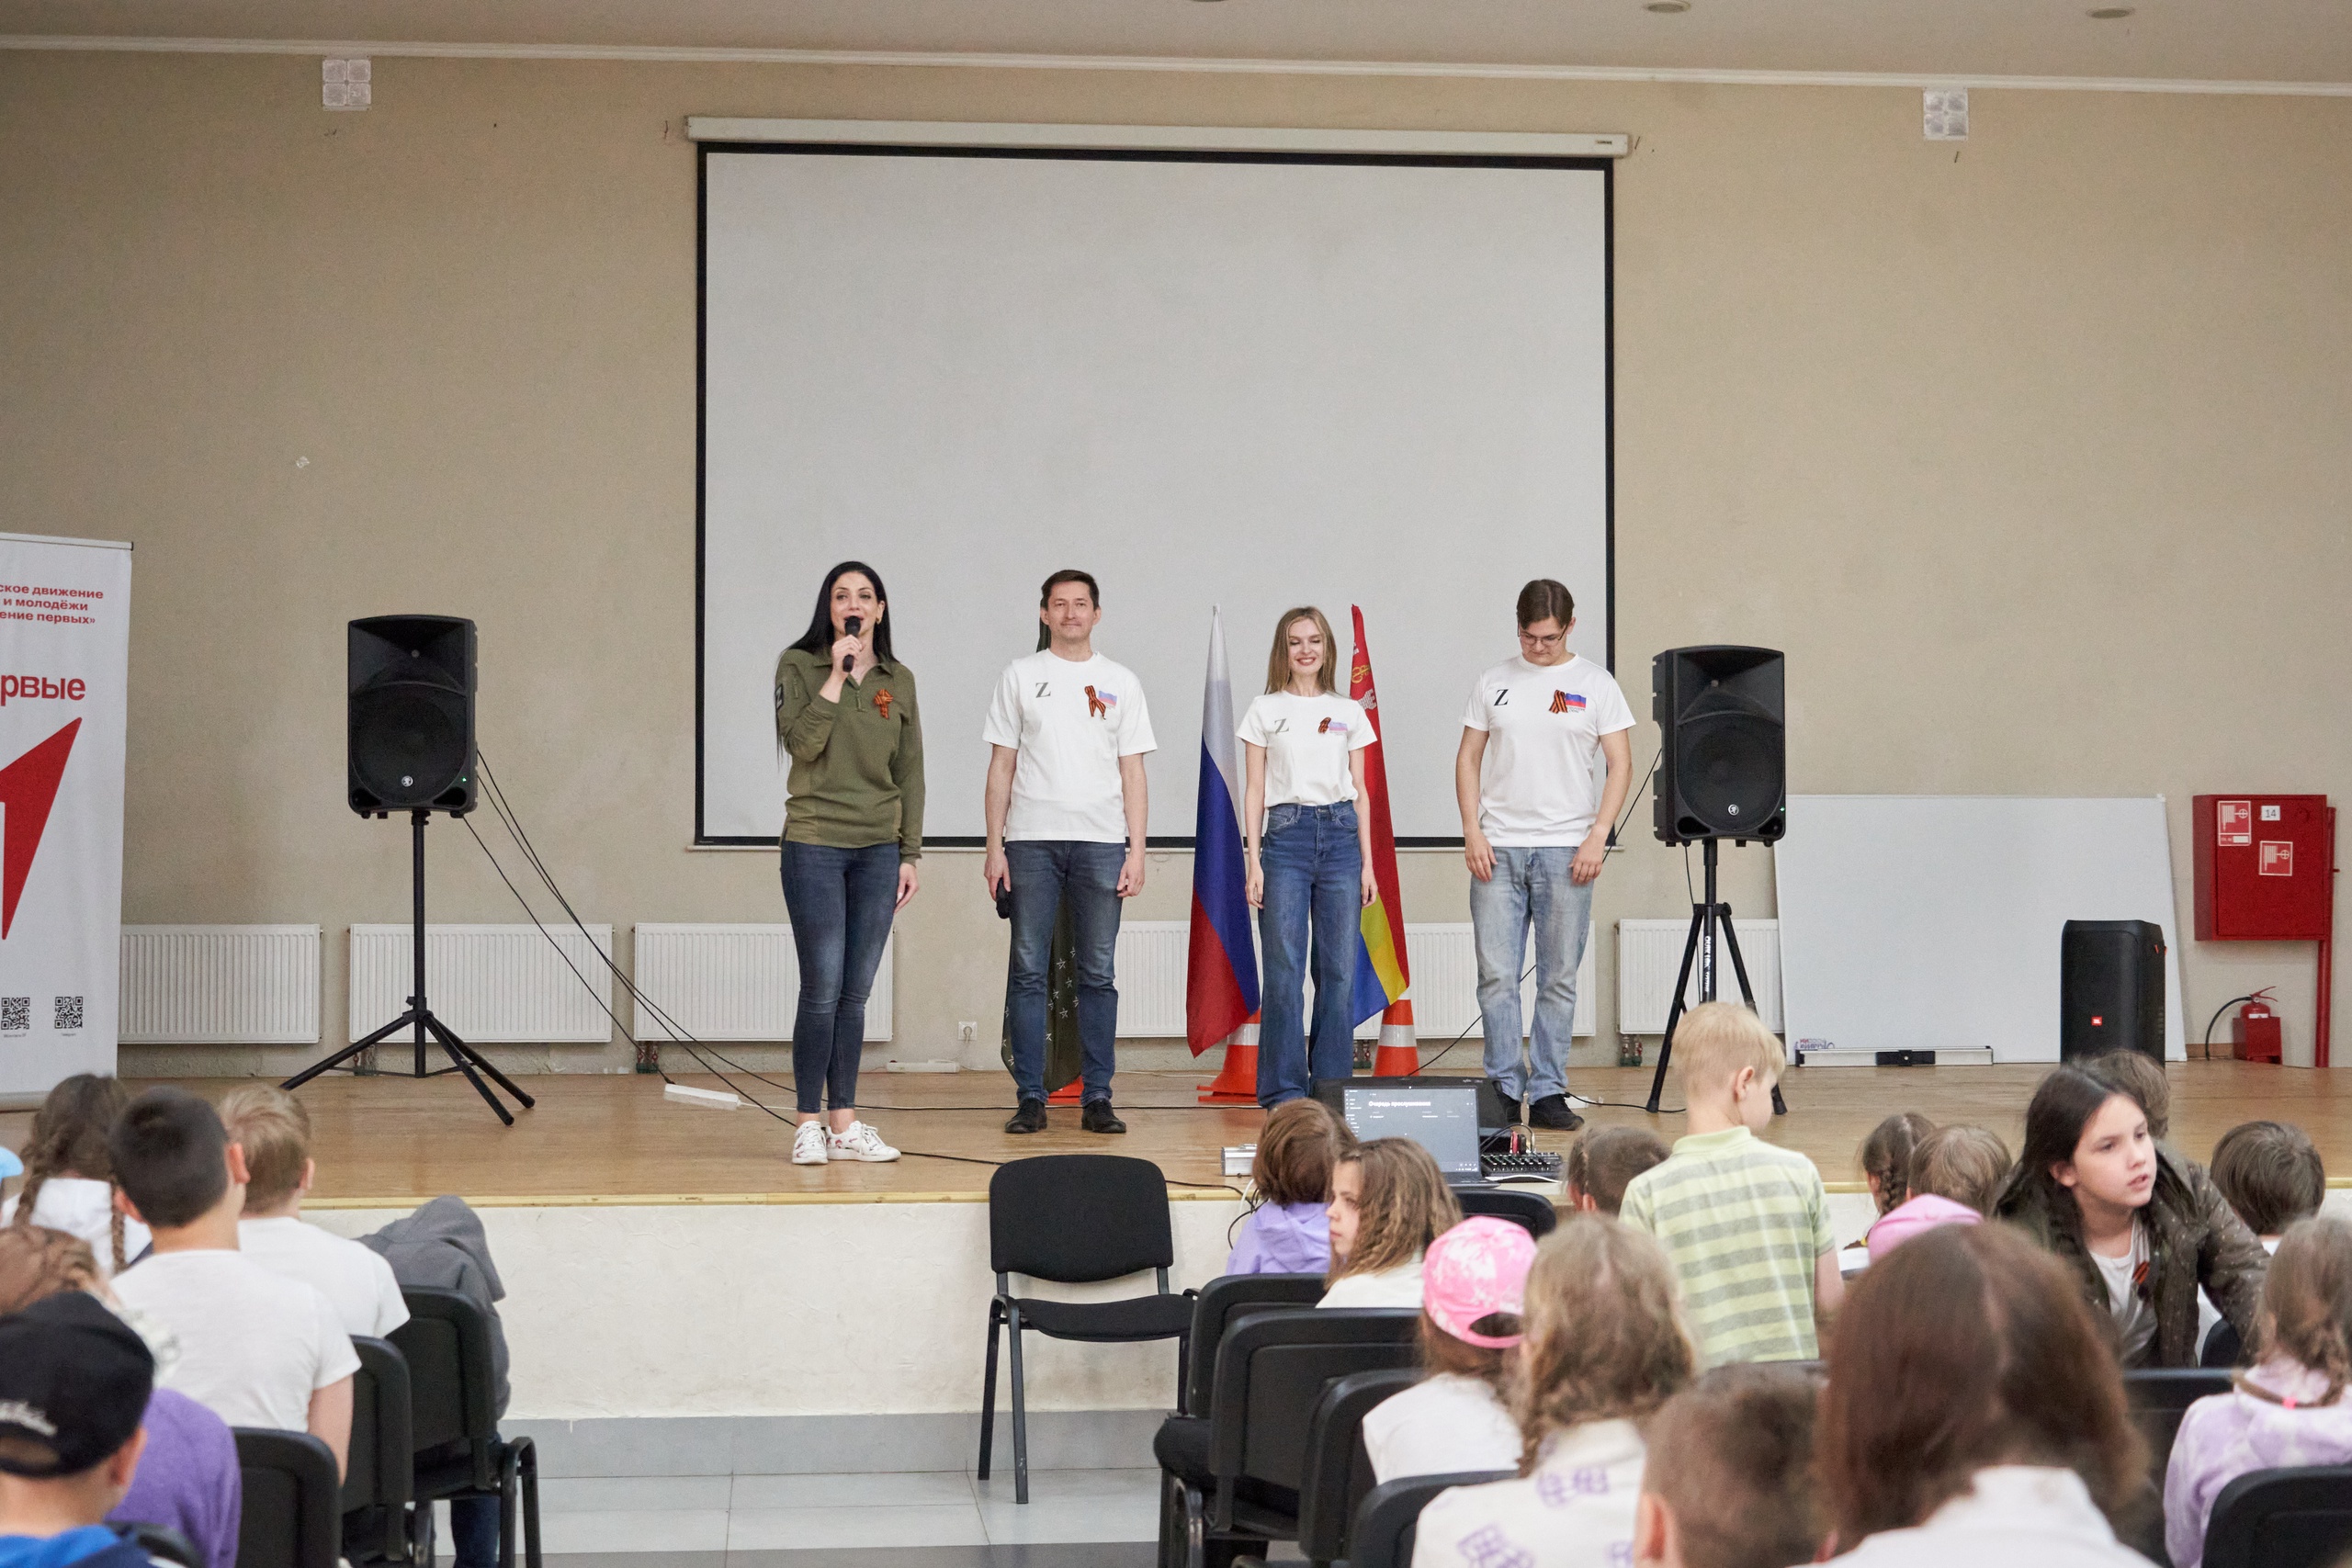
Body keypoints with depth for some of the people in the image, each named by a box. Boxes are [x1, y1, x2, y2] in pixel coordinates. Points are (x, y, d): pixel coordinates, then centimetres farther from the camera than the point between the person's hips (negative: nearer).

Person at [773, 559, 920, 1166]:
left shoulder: (898, 679, 11)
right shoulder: (799, 666, 1)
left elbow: (910, 772, 13)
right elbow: (802, 744, -14)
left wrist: (910, 854, 10)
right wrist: (837, 675, -16)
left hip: (879, 850, 4)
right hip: (815, 845, -4)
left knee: (855, 994, 6)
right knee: (822, 990, -7)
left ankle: (844, 1123, 11)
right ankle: (808, 1124, 2)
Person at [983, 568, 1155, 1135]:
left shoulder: (1120, 683, 10)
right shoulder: (1020, 677, 9)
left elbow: (1132, 772, 8)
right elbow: (1001, 765, 7)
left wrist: (1136, 852, -1)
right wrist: (994, 846, 0)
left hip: (1101, 842, 0)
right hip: (1031, 839, 0)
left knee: (1098, 974, 1)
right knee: (1028, 970, -1)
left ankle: (1096, 1098, 5)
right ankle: (1031, 1098, 3)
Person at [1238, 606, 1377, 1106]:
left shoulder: (1348, 712, 12)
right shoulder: (1265, 711, 7)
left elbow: (1361, 792, 12)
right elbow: (1254, 790, 5)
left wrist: (1368, 863, 6)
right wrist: (1254, 863, -3)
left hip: (1340, 835, 2)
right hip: (1286, 835, -2)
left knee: (1340, 970, 1)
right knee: (1285, 971, -5)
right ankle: (1284, 1090, 2)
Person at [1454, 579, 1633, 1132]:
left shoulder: (1594, 684, 4)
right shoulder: (1495, 683, 10)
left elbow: (1621, 765, 2)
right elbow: (1468, 759, 11)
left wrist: (1598, 836, -8)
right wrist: (1472, 830, -1)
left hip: (1566, 851, -1)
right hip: (1498, 848, 1)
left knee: (1558, 980, 2)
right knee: (1497, 976, -2)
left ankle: (1548, 1093, 8)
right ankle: (1503, 1091, 5)